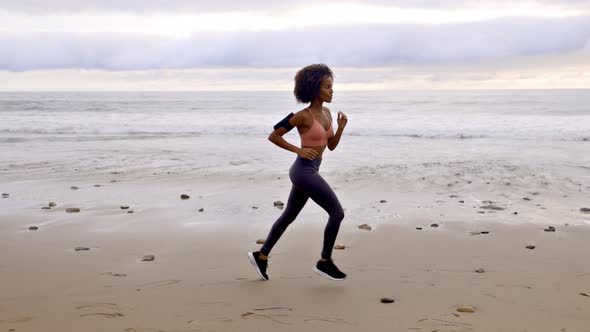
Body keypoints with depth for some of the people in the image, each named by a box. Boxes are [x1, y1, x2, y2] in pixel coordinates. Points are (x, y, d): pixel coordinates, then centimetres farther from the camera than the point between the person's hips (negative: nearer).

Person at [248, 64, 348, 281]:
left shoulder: (326, 113, 10)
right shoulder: (302, 116, -14)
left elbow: (331, 146, 14)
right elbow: (273, 136, -9)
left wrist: (341, 127, -2)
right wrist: (299, 150, -15)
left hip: (310, 171, 9)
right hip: (303, 171, -9)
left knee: (289, 216, 17)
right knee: (337, 213, -7)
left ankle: (261, 256, 28)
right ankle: (325, 262, 4)